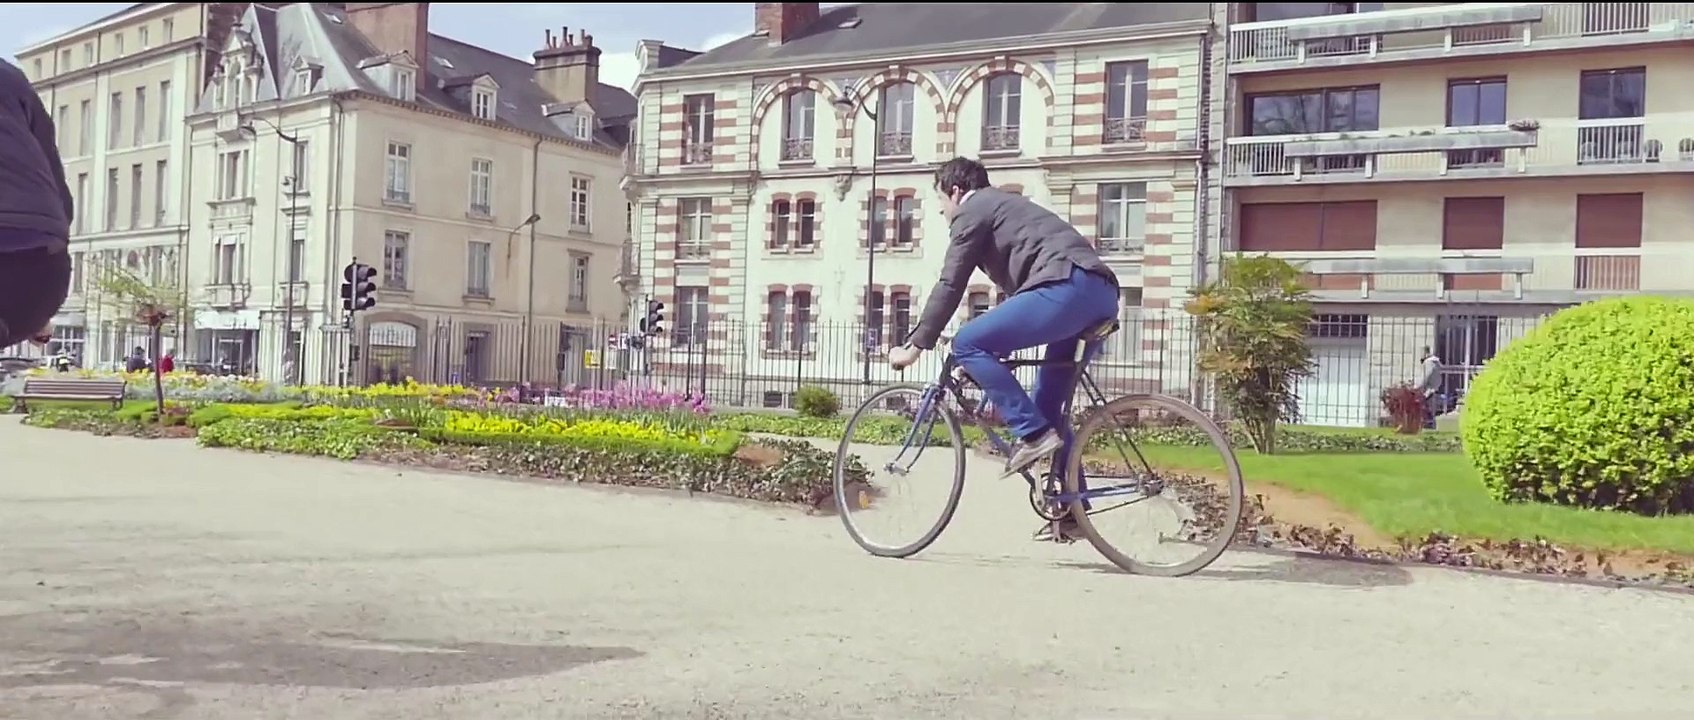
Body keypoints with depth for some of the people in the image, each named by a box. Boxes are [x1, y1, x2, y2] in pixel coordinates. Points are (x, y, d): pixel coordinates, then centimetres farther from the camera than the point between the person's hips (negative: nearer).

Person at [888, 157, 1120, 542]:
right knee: (1047, 404, 15)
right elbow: (1017, 282, 40)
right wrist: (992, 354, 44)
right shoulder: (1006, 206, 36)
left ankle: (1033, 433, -12)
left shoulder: (973, 210, 7)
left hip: (1068, 287, -10)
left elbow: (950, 286, 0)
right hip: (1103, 296, 10)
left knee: (968, 343, -10)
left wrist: (916, 346, 5)